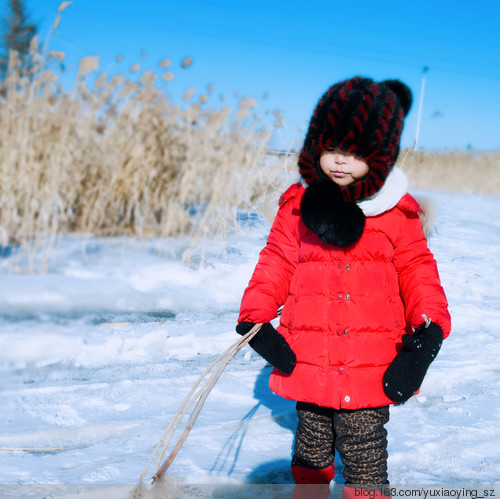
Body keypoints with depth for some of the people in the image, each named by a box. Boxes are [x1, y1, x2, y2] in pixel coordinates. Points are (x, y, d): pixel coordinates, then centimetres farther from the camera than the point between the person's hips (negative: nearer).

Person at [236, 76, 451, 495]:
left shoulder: (396, 210, 1)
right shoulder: (299, 203, 3)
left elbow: (417, 270, 5)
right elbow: (276, 263, 8)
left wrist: (429, 329, -10)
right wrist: (255, 319, -5)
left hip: (373, 367, -2)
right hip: (308, 361, 2)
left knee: (365, 460, 3)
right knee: (312, 452, 16)